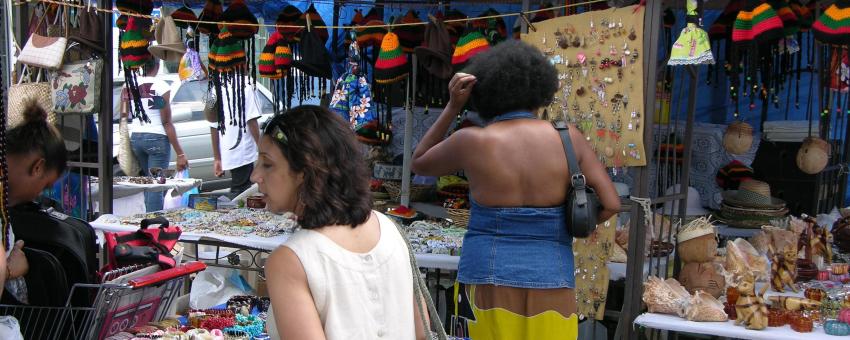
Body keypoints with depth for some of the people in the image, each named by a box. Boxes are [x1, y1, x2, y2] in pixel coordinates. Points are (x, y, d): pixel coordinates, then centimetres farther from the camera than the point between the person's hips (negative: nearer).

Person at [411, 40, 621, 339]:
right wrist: (564, 229, 11)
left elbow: (419, 164, 11)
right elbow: (610, 204, -2)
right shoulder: (568, 137, -3)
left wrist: (452, 107, 6)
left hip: (489, 274, -1)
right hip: (551, 277, 1)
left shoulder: (472, 141, -7)